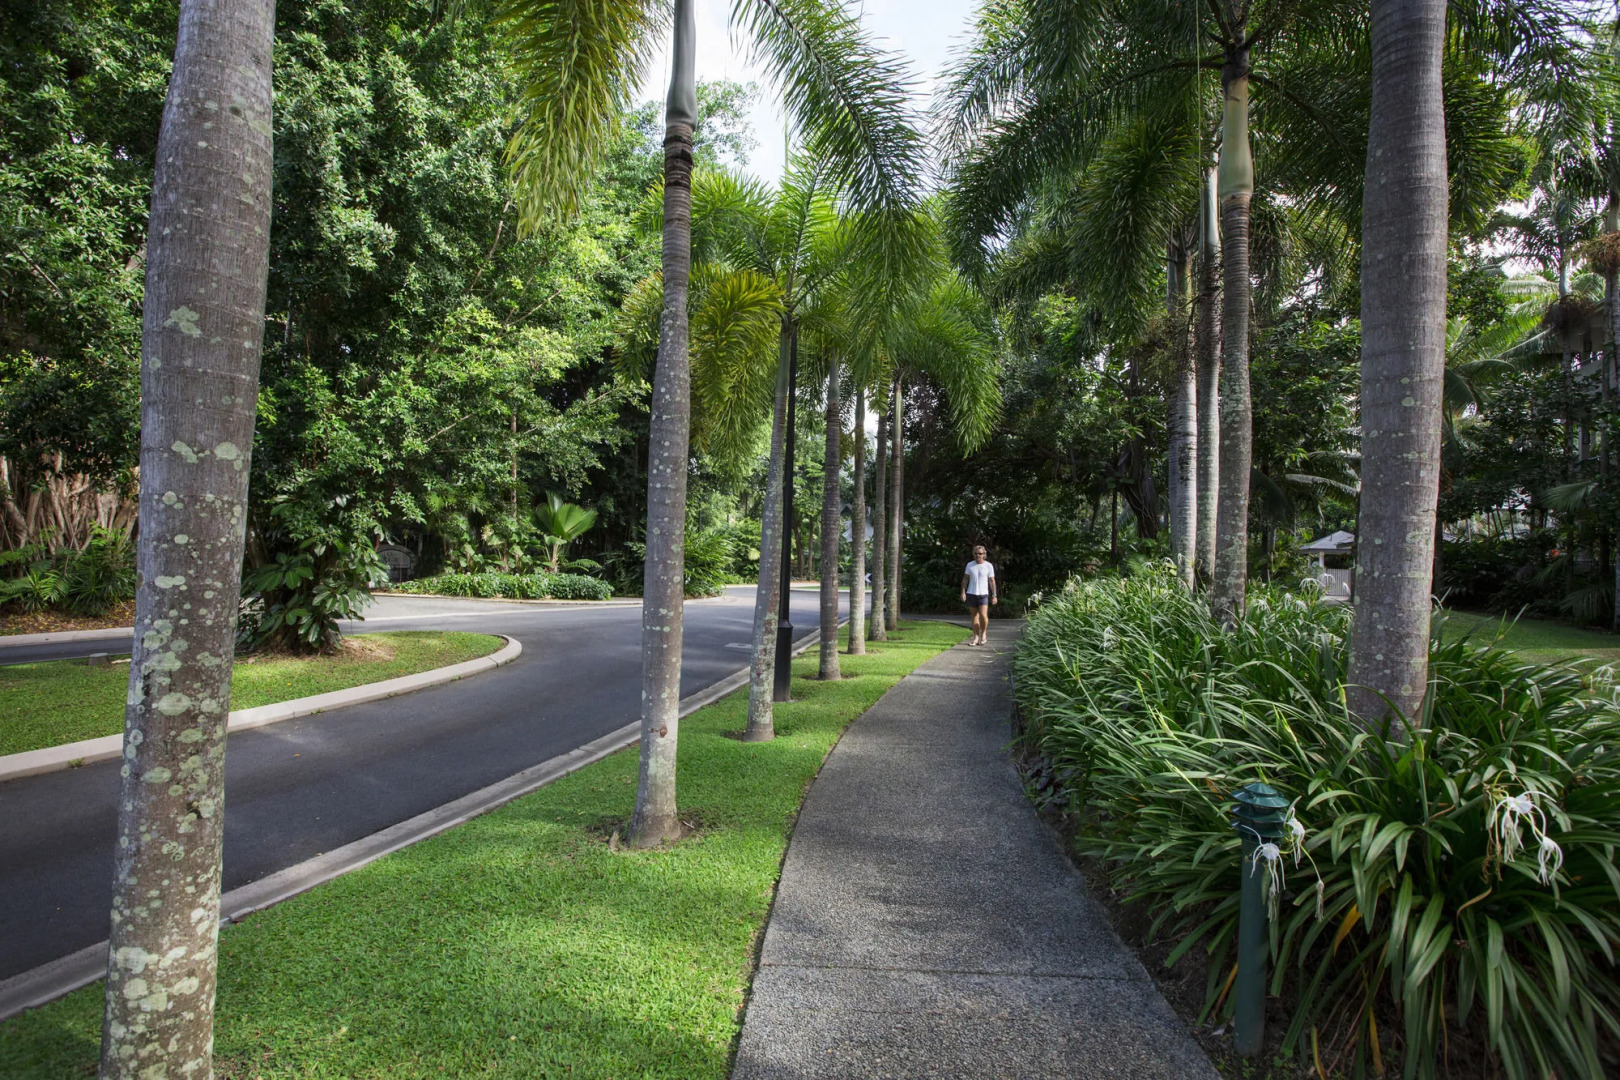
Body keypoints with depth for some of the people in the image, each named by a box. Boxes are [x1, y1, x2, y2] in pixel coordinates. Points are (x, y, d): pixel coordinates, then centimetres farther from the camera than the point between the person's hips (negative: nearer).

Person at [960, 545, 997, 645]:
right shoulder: (970, 565, 6)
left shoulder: (988, 566, 1)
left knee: (983, 615, -15)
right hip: (971, 594, 2)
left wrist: (994, 596, -2)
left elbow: (992, 581, 2)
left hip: (983, 594, -2)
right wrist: (963, 592, -2)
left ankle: (984, 633, 8)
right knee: (974, 616, 5)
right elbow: (965, 579, 9)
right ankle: (976, 638, 10)